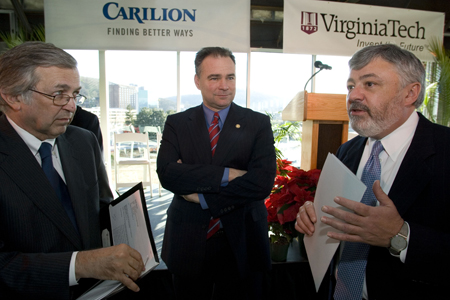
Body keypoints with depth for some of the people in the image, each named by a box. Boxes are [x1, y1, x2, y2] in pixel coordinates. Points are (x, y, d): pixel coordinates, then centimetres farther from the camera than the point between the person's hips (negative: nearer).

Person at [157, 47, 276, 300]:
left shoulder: (258, 123, -4)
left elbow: (263, 182, -15)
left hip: (241, 244, 0)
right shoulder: (177, 123, 0)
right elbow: (166, 173, -15)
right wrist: (226, 174, -23)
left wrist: (201, 196, -15)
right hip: (188, 244, 1)